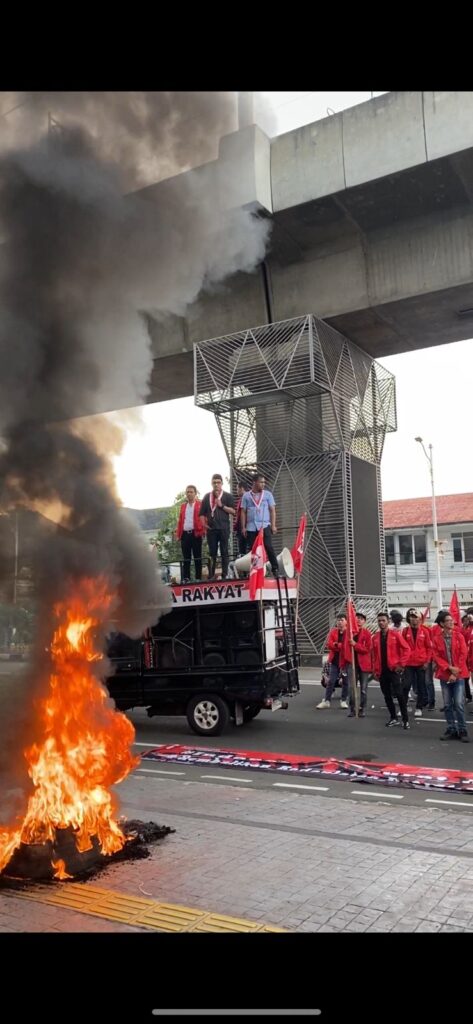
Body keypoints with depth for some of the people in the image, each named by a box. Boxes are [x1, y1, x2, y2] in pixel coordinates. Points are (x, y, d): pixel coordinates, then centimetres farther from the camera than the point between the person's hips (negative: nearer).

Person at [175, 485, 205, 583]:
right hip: (185, 534, 4)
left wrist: (202, 531, -14)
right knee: (186, 558, 6)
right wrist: (178, 534, 6)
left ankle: (198, 578, 6)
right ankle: (186, 578, 9)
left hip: (196, 534, -4)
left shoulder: (200, 504, 3)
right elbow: (180, 520, 13)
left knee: (197, 557, 2)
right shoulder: (183, 506, 16)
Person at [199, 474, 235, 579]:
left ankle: (225, 575, 2)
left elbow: (233, 511, -2)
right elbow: (202, 513, 14)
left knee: (224, 552, 0)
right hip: (211, 529, 2)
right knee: (212, 553, 5)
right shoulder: (207, 496, 12)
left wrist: (222, 505, -12)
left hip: (224, 528, -2)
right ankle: (212, 575, 7)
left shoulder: (227, 496, 5)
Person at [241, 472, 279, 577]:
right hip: (251, 527, 1)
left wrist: (273, 525, -3)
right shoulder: (246, 495, 8)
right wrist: (243, 527, 2)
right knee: (251, 550, 3)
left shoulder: (268, 494, 7)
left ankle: (275, 569, -3)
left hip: (265, 526, -1)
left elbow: (272, 510, 5)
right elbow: (243, 512, 8)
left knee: (269, 547, -9)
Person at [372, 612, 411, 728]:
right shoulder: (375, 637, 8)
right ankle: (393, 718, 21)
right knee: (387, 695, 9)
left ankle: (405, 720, -1)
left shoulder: (395, 634, -5)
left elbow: (406, 649, -6)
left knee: (399, 694, -8)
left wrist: (401, 664, -10)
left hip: (394, 669, -5)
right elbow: (375, 655, 12)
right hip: (382, 671, 5)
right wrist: (375, 671, 9)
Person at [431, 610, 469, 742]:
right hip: (445, 675, 1)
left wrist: (456, 673, -10)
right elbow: (436, 657, -3)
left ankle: (462, 731, 4)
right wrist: (449, 668, -15)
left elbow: (463, 655, -4)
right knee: (448, 705, 6)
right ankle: (451, 730, 16)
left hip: (458, 675, -1)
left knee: (459, 704, -6)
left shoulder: (459, 636, 0)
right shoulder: (436, 639, 1)